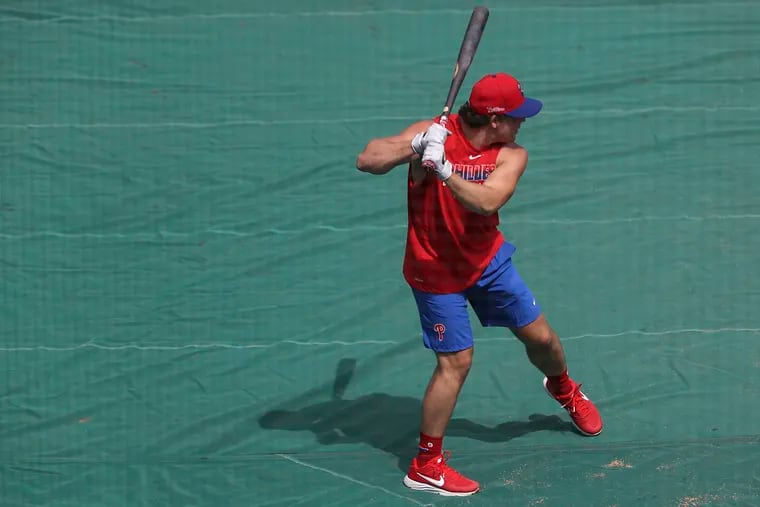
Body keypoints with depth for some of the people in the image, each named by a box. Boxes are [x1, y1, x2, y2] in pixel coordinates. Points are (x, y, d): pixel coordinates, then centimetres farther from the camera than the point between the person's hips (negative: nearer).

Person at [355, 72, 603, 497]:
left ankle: (564, 389, 47)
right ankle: (426, 466, 7)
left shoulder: (512, 155, -14)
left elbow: (485, 202, -31)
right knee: (456, 362, -7)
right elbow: (367, 162, -27)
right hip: (436, 271, -4)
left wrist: (443, 168, -43)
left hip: (489, 259, 4)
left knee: (540, 335, 11)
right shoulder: (432, 132, -21)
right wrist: (415, 146, -40)